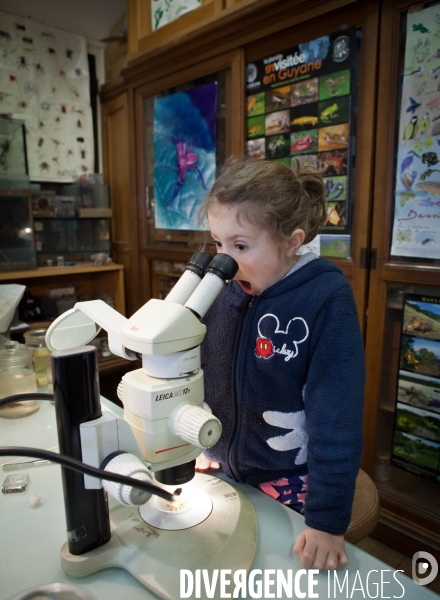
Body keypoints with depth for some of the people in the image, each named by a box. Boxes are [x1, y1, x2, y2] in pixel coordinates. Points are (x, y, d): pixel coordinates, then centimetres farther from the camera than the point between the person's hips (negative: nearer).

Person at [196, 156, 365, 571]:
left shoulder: (326, 299, -22)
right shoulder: (221, 289, -8)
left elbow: (336, 416, -22)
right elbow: (202, 373, 3)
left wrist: (329, 519, -19)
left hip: (293, 482, -4)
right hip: (225, 470, 5)